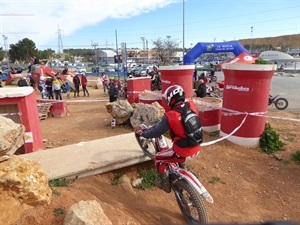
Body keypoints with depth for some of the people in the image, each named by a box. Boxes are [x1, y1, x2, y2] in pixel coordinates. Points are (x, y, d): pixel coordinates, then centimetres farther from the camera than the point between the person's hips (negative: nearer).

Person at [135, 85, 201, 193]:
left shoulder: (170, 116, -21)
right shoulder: (192, 105, -4)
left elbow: (156, 132, -12)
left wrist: (142, 132, 6)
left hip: (183, 153, -7)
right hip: (196, 149, 7)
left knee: (158, 158, 14)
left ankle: (165, 184, 29)